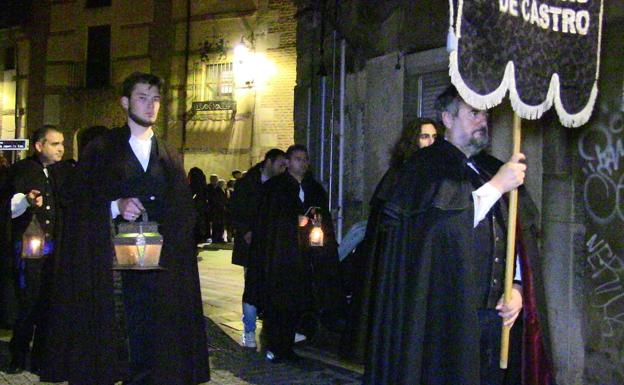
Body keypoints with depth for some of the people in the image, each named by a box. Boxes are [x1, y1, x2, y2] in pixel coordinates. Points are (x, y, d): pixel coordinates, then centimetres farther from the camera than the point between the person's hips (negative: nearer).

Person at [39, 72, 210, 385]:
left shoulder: (170, 157, 16)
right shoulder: (100, 150, 6)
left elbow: (184, 214, 14)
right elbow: (77, 205, -1)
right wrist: (114, 207, -16)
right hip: (108, 265, -2)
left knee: (148, 343, -1)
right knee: (105, 338, -5)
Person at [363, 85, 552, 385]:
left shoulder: (493, 169, 14)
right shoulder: (425, 167, -3)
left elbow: (523, 237, 14)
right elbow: (444, 227, -17)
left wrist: (518, 287, 1)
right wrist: (496, 186, -14)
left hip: (497, 316, 5)